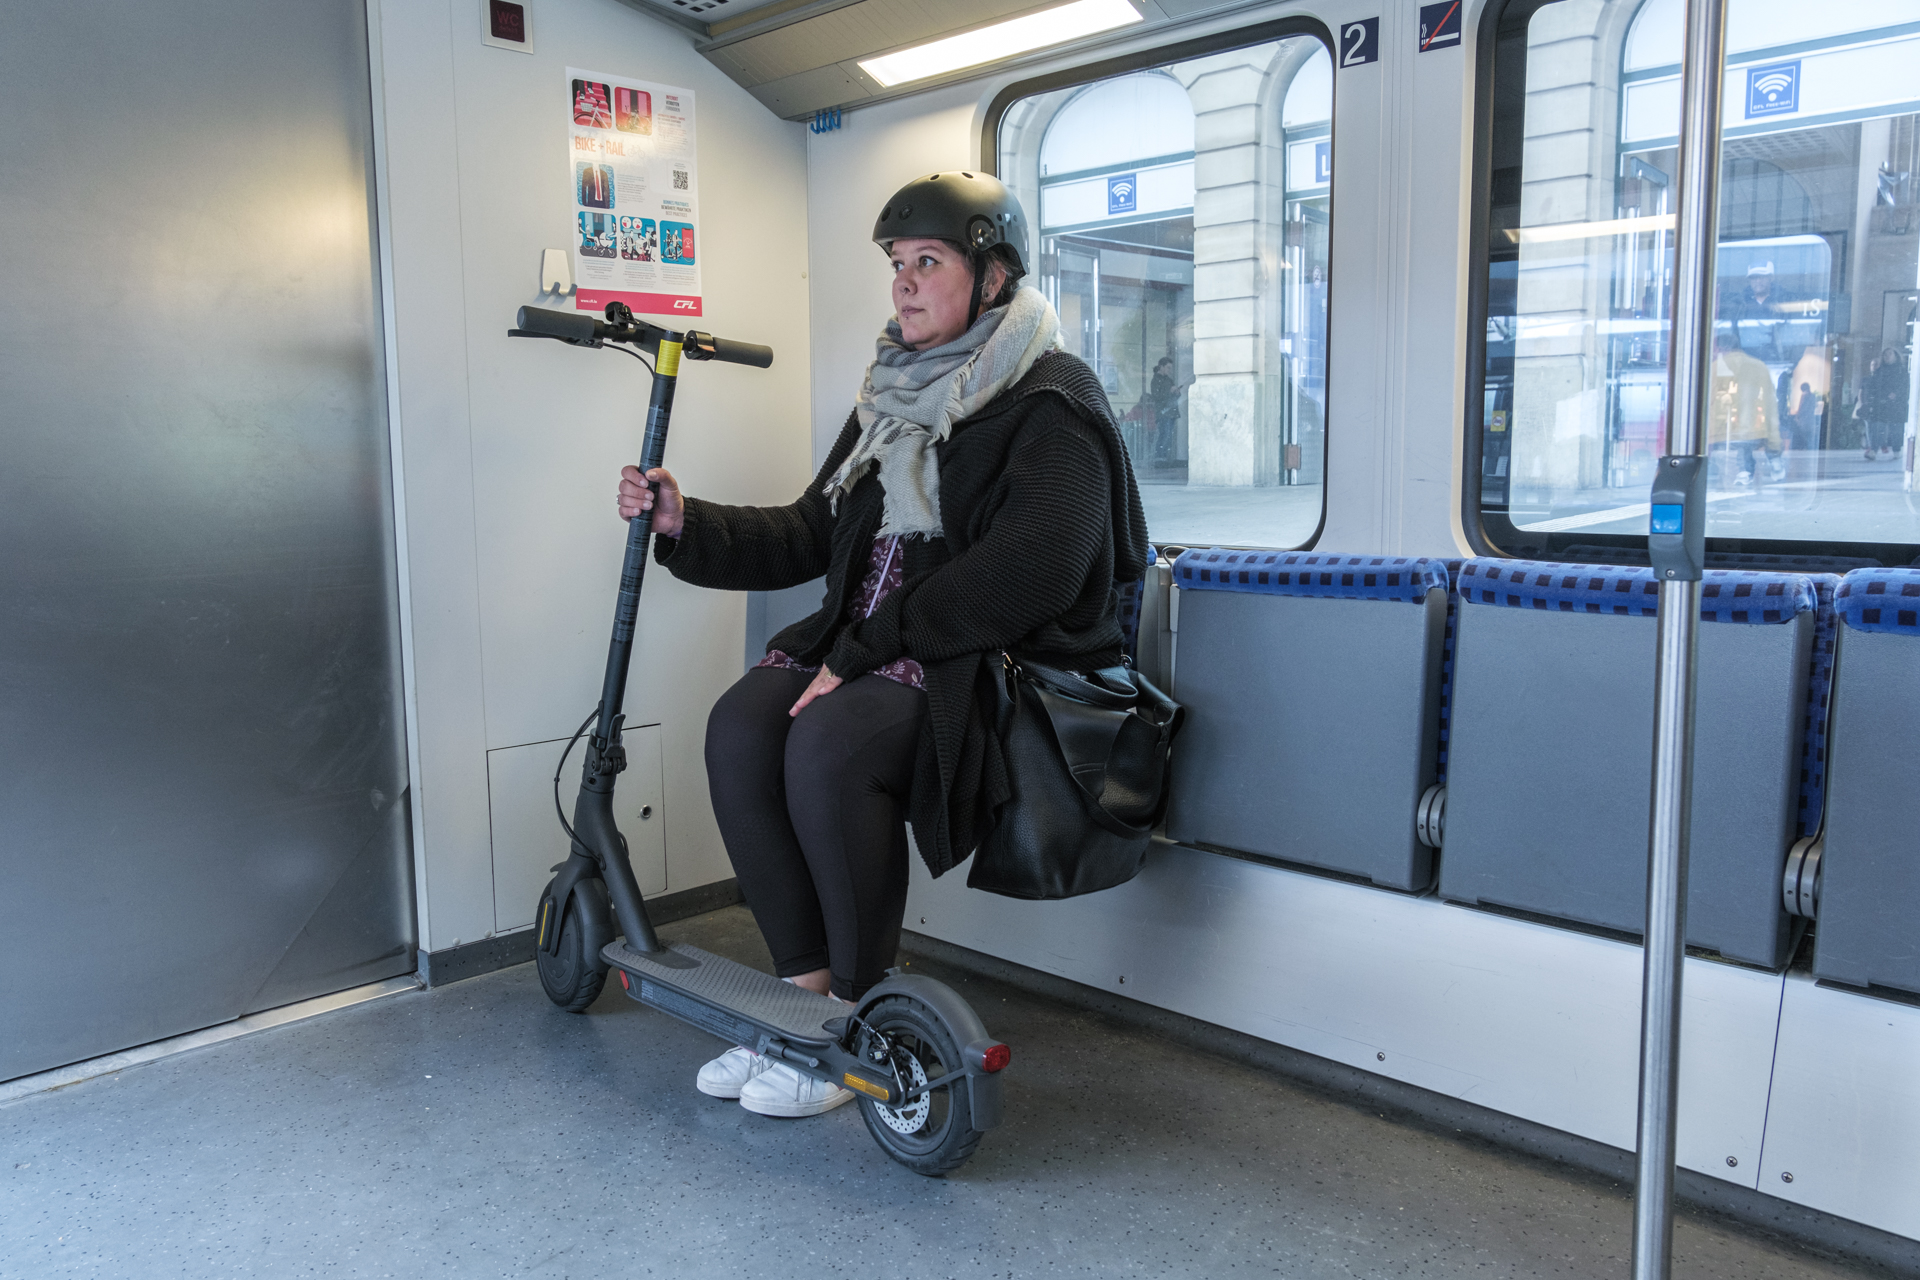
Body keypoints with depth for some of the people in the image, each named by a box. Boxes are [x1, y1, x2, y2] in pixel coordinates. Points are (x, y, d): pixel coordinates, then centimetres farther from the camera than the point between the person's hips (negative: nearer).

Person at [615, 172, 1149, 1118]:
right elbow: (810, 536, 18)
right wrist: (686, 524, 4)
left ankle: (858, 1013, -12)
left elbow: (1028, 572, -21)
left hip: (996, 662, -7)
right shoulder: (890, 395, 18)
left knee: (830, 741, -30)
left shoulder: (1051, 403, -7)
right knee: (741, 723, -18)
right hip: (872, 646, 7)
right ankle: (806, 988, -9)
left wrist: (868, 649, -22)